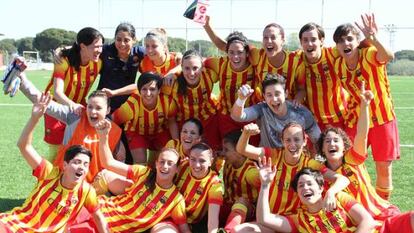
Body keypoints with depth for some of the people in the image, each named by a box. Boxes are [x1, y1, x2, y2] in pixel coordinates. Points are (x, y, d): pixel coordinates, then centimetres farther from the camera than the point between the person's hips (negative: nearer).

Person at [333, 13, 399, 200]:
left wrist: (373, 39, -61)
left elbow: (388, 56, -43)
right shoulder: (338, 66, -5)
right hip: (355, 120, 3)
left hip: (382, 118, -3)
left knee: (384, 168, 3)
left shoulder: (369, 55, -19)